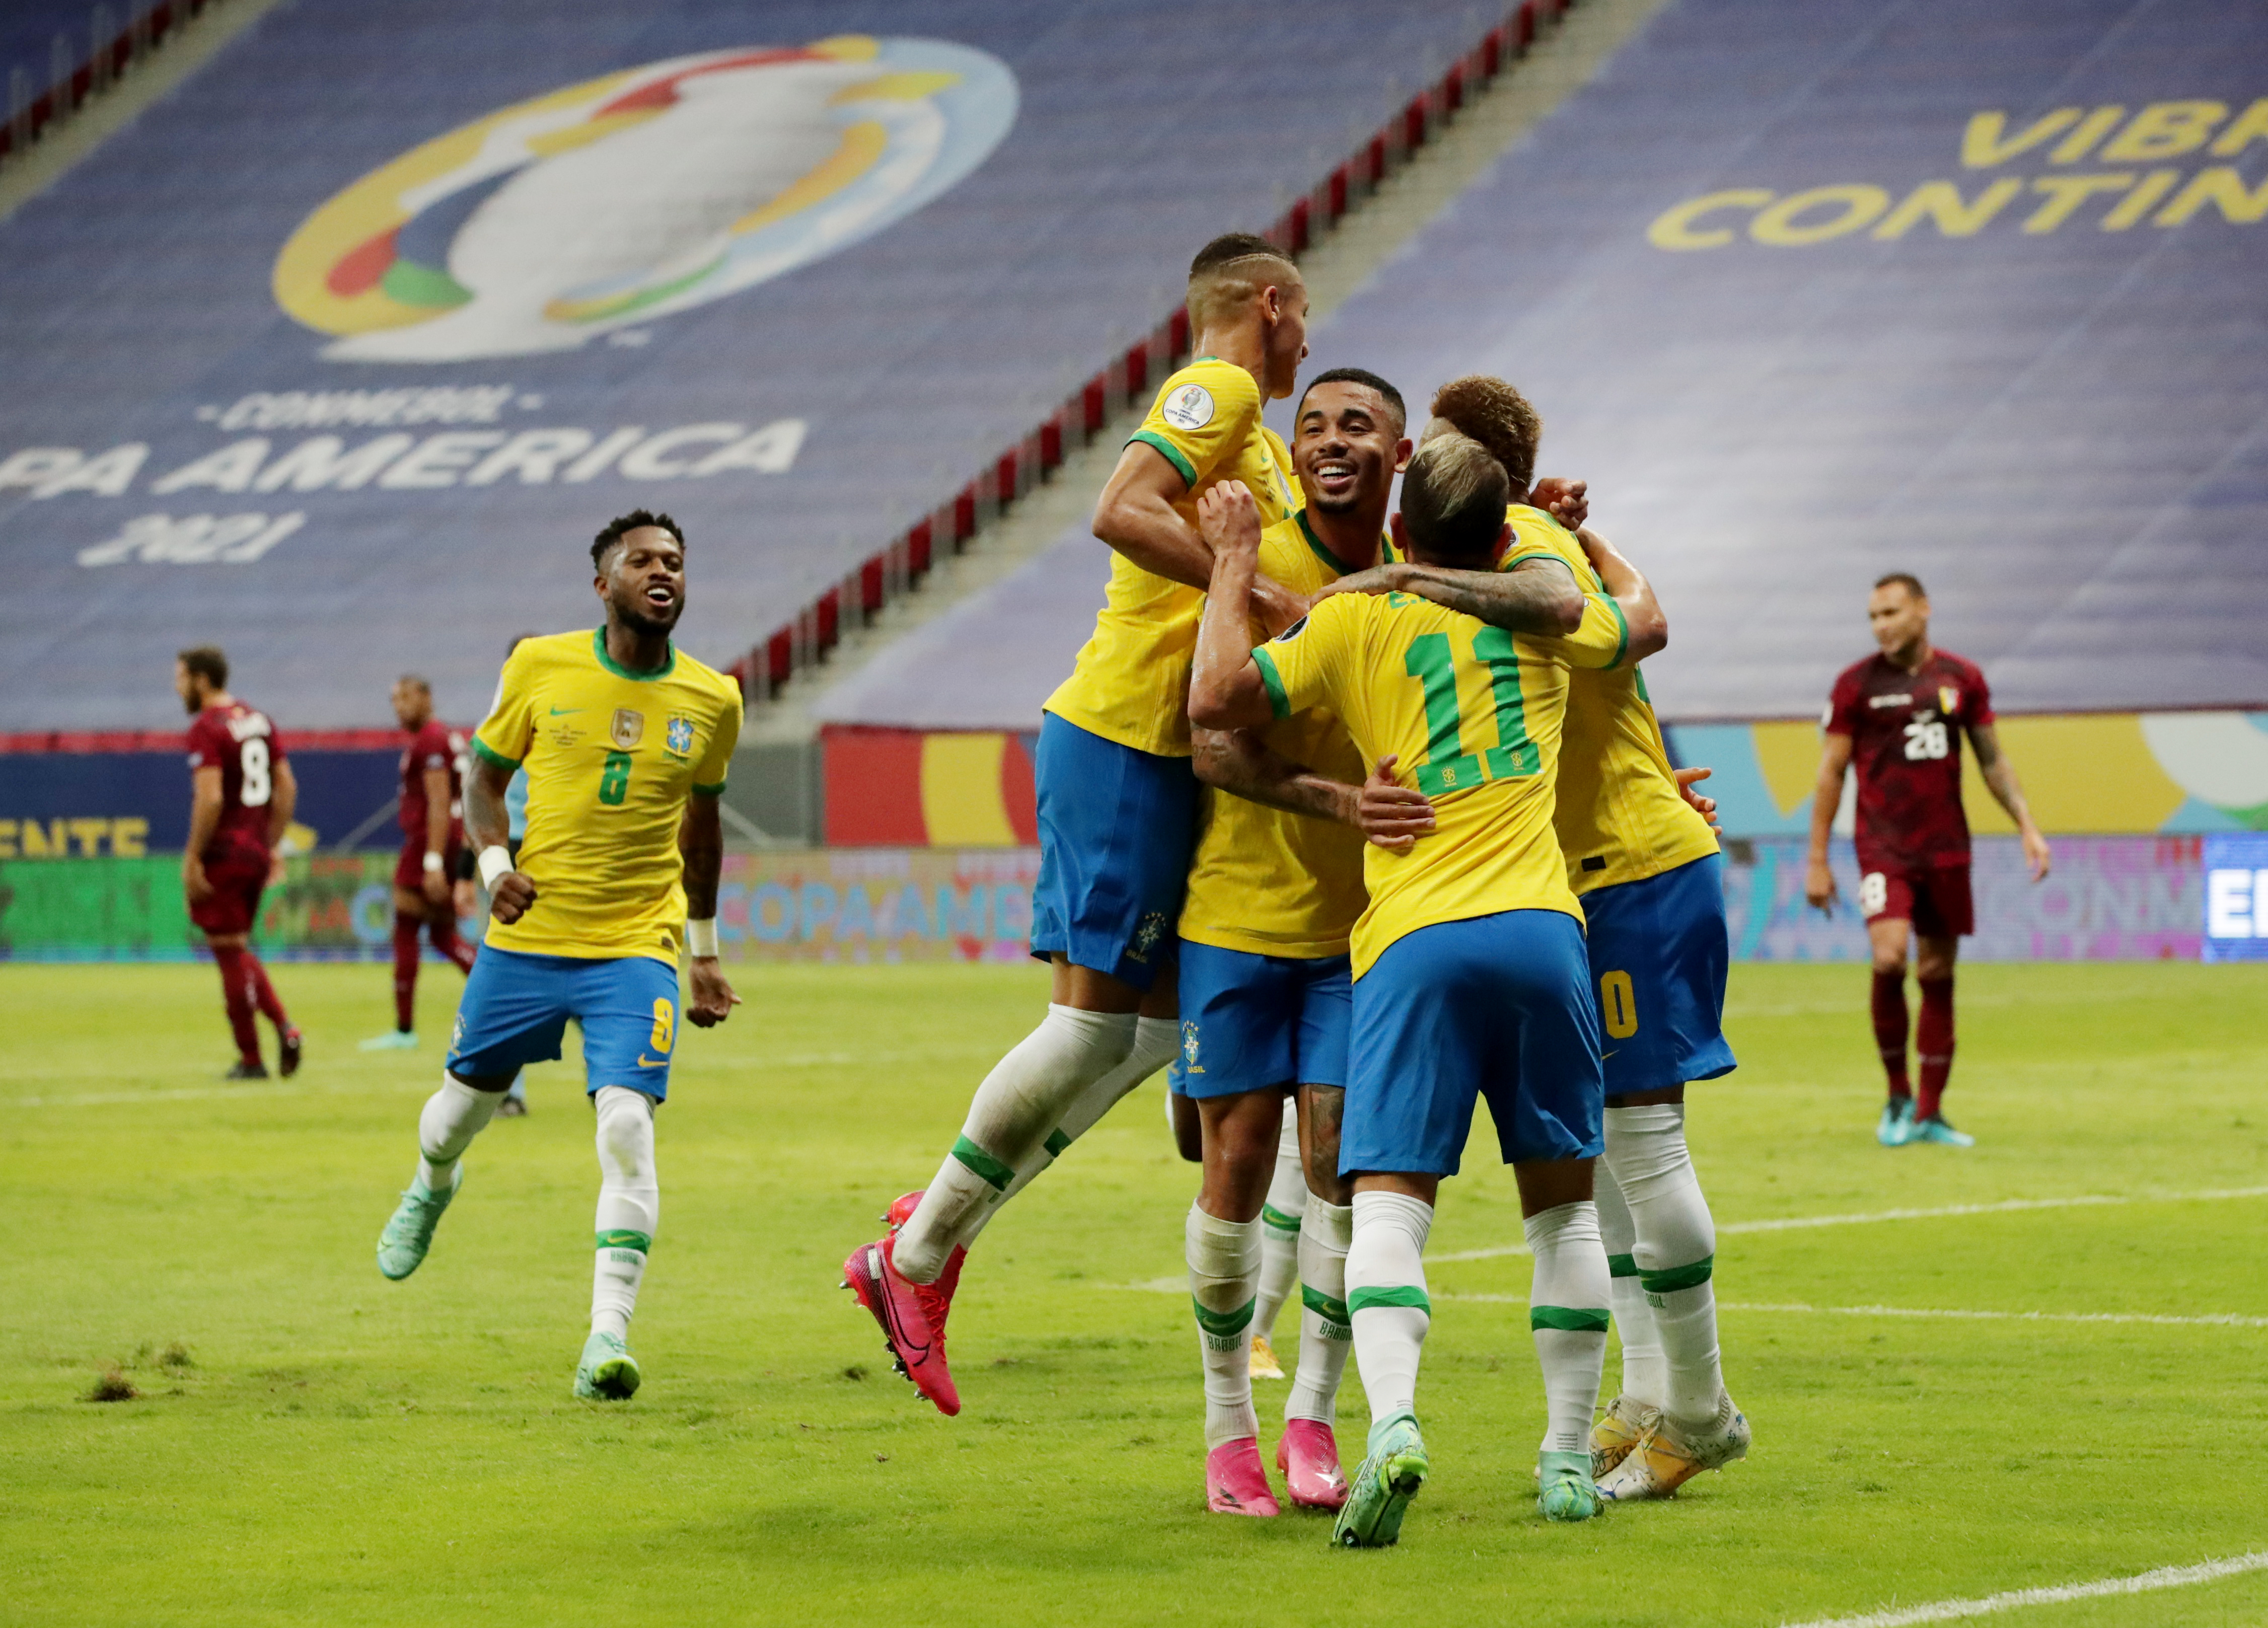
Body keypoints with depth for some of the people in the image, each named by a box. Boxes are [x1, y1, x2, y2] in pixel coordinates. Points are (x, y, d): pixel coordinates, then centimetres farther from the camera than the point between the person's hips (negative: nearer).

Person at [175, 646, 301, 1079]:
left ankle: (250, 1059, 5)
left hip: (221, 853, -8)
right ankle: (285, 1027, 1)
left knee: (231, 954, 0)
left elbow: (210, 799, -23)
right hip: (256, 850, 8)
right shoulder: (260, 720, 12)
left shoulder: (205, 730, -14)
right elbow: (287, 788, 13)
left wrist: (192, 858, -17)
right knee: (238, 951, 19)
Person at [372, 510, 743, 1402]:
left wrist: (704, 950, 19)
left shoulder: (711, 700, 1)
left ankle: (609, 1335, -19)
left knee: (627, 1125, -18)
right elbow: (485, 776, 8)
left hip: (637, 949, -1)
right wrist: (495, 864, -10)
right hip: (527, 936, 1)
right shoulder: (543, 667, -3)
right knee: (466, 1095, 15)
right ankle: (432, 1186, 52)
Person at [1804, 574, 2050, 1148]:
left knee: (1938, 976, 5)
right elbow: (1831, 773, 2)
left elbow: (1992, 761, 14)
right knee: (1888, 959, -21)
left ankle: (1929, 1115, 14)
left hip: (1946, 847, 3)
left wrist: (2027, 827, 4)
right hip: (1883, 846, -3)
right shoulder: (1856, 684, -1)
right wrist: (1818, 861, -1)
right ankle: (1898, 1097, -2)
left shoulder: (1962, 679, 6)